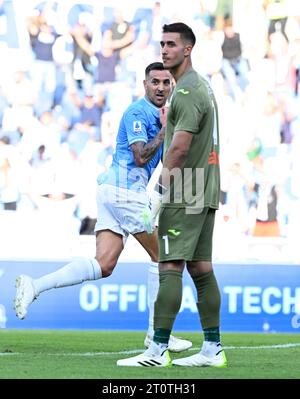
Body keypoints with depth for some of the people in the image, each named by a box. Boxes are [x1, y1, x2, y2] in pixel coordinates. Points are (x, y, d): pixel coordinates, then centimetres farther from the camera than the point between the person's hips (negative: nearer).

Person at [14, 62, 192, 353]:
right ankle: (156, 332, 5)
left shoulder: (157, 114, 20)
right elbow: (141, 157, -20)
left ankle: (34, 286, -12)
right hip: (126, 190, -9)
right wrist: (165, 129, -15)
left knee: (103, 265, -3)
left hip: (111, 189, 9)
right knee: (162, 256, 0)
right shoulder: (137, 113, -10)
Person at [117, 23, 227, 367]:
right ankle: (213, 350, 10)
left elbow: (179, 147, -20)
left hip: (184, 195, -10)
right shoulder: (202, 85, 18)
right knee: (201, 269, 10)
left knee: (170, 268, -11)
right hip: (205, 193, 10)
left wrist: (163, 182, -10)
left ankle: (158, 350, -14)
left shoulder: (187, 92, -15)